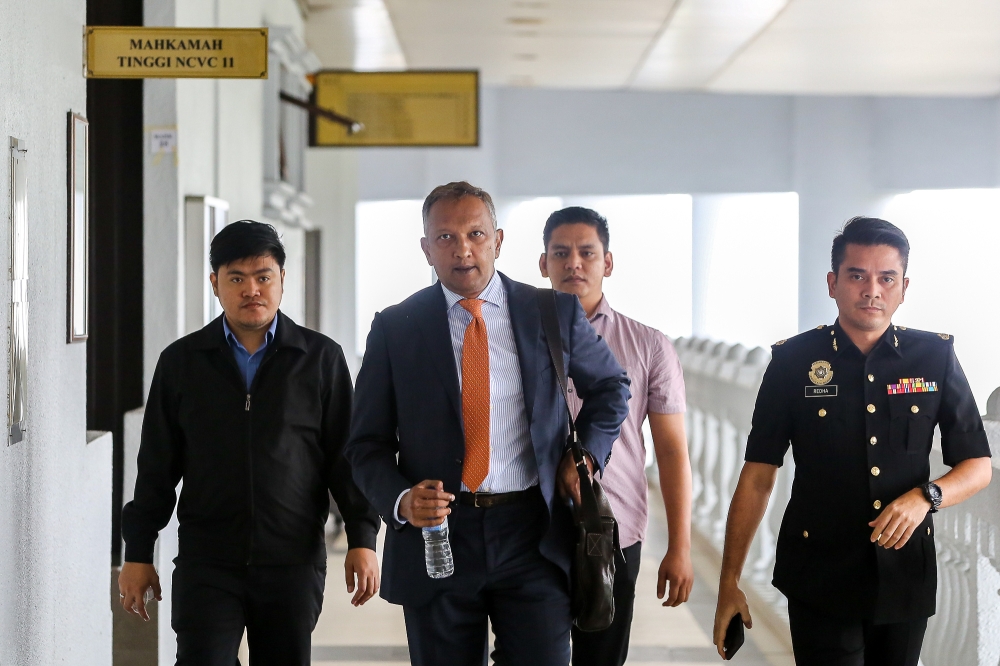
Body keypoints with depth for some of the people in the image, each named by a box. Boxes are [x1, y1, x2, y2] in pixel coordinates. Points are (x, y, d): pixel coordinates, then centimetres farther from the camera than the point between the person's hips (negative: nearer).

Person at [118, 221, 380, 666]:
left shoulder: (321, 359, 4)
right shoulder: (181, 362, 7)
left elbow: (346, 456, 5)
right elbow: (157, 466, 9)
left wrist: (362, 539, -2)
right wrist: (138, 554, 7)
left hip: (294, 561, 0)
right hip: (206, 562, 0)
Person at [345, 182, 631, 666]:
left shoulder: (554, 313, 4)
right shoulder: (395, 328, 2)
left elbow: (611, 388, 21)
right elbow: (368, 443, 4)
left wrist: (585, 455, 4)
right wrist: (401, 500, -16)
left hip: (533, 534, 0)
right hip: (436, 535, 0)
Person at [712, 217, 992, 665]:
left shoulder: (935, 357, 0)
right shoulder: (794, 361, -3)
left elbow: (978, 467, 5)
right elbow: (758, 476, -1)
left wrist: (926, 497, -16)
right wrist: (729, 582, -5)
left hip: (906, 577, 2)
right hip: (820, 578, -2)